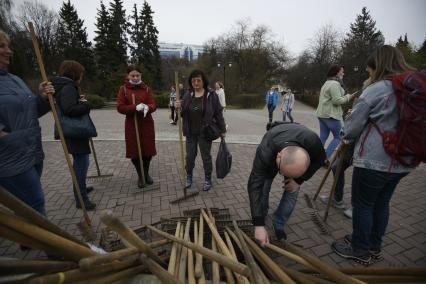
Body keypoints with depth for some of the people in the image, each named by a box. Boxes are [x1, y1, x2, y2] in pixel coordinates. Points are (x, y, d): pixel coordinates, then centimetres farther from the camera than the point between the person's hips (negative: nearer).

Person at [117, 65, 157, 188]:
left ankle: (146, 173, 30)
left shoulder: (147, 88, 4)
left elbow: (153, 105, -5)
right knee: (134, 151, 4)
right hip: (131, 125, -1)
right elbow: (120, 108, -8)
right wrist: (135, 107, -24)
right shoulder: (123, 89, 1)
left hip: (147, 124, 1)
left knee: (148, 150, 6)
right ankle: (140, 175, 25)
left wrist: (147, 107, -29)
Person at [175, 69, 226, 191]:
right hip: (190, 133, 4)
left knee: (206, 157, 8)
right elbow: (183, 114, 10)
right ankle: (189, 177, 34)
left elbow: (218, 113, -4)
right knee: (189, 156, 13)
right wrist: (179, 107, -12)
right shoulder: (188, 96, 6)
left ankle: (208, 180, 25)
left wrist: (222, 130, -4)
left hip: (205, 132, -4)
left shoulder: (211, 95, -7)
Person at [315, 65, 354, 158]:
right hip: (331, 115, -9)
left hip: (322, 113, 9)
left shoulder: (326, 83, 20)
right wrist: (347, 97, -3)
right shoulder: (335, 84, -12)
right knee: (338, 137, 0)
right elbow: (337, 100, -19)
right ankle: (326, 157, -4)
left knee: (323, 137, 10)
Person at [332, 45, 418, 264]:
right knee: (381, 204, 19)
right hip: (403, 161, 8)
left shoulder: (377, 89, -14)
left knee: (362, 205, 7)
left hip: (374, 160, -8)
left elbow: (353, 124, -11)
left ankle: (360, 251, 22)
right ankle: (374, 246, 36)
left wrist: (346, 139, 10)